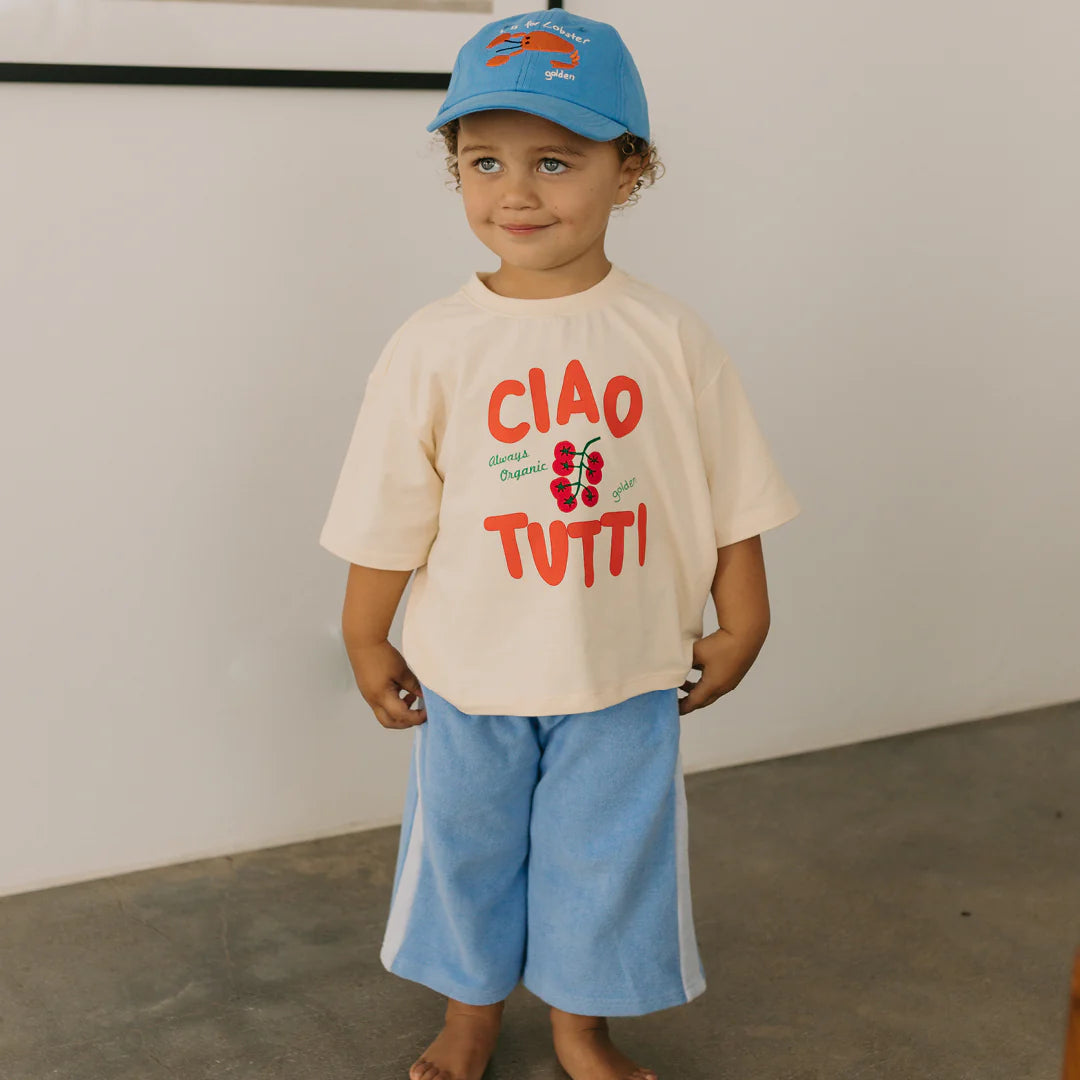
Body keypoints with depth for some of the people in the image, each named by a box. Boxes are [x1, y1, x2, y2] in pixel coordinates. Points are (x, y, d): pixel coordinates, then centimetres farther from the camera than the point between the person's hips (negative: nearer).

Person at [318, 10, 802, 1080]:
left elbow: (729, 496, -1)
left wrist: (739, 628, 4)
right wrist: (366, 642, 2)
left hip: (625, 673, 0)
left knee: (603, 858, 16)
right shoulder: (433, 346, -12)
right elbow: (389, 516, -5)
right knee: (468, 848, 19)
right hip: (471, 673, 0)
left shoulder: (670, 338, -10)